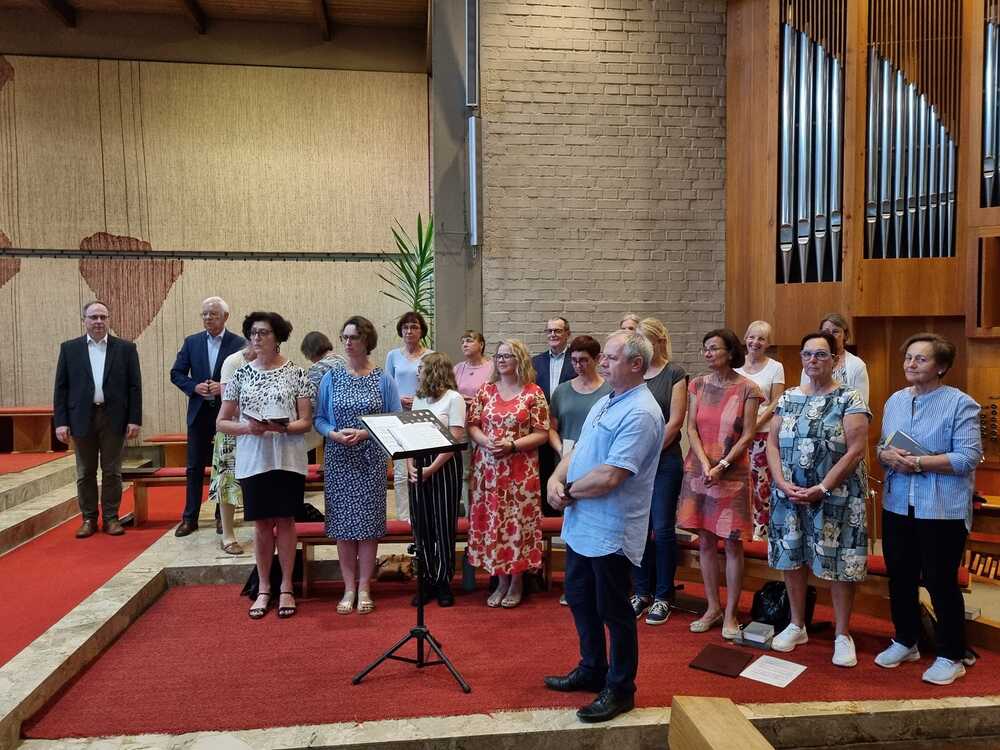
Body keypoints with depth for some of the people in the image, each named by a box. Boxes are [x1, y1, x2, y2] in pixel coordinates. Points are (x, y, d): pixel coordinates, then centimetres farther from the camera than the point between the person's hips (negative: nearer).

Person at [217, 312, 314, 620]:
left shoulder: (296, 373, -1)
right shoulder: (241, 374, 5)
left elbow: (306, 422, -2)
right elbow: (222, 422, 5)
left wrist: (281, 427, -21)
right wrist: (246, 427, -15)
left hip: (287, 459, -2)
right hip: (253, 459, 2)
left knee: (285, 521, 5)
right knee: (262, 523, 8)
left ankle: (286, 588, 18)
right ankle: (264, 589, 21)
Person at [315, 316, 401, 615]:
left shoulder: (383, 379, 0)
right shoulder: (331, 378, 5)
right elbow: (318, 419, 5)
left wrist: (364, 433, -15)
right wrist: (334, 434, -15)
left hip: (370, 460, -1)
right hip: (338, 460, 1)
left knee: (368, 522, 2)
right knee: (343, 523, 4)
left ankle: (364, 588, 13)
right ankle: (349, 588, 15)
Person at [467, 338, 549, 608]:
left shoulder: (534, 393, -2)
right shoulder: (486, 390, 8)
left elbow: (542, 434, -4)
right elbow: (472, 426, 7)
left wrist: (512, 445, -16)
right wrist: (486, 442, -13)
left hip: (520, 471, -3)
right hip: (487, 468, 3)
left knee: (517, 521, 1)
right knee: (491, 520, 6)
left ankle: (517, 581, 18)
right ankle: (501, 580, 21)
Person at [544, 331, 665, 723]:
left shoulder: (641, 414, -21)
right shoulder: (605, 403, 11)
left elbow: (609, 477, -27)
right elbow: (577, 451, 14)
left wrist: (569, 490, -11)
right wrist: (556, 478, -6)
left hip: (611, 530, -9)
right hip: (581, 525, 10)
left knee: (613, 611, 5)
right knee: (580, 599, 20)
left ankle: (620, 689, 22)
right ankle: (592, 670, 38)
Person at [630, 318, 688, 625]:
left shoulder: (675, 374, -1)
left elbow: (675, 421, -7)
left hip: (665, 460, -3)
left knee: (663, 529, 0)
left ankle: (663, 596, 13)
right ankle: (641, 592, 20)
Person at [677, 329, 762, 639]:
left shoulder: (747, 389, -5)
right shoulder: (697, 384, 5)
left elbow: (748, 436, -7)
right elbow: (691, 428, 1)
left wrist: (721, 466, -14)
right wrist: (705, 463, -12)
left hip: (732, 473, -3)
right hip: (699, 470, 3)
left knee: (733, 543, 1)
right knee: (705, 541, 8)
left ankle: (730, 613, 14)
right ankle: (713, 608, 21)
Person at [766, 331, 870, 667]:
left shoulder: (850, 400, -5)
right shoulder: (788, 398, 9)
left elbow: (856, 450, -12)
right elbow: (772, 443, 6)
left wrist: (822, 488, -17)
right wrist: (782, 483, -9)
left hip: (836, 497, -4)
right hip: (789, 496, 4)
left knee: (838, 564, 1)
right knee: (791, 558, 11)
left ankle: (843, 635, 17)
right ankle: (797, 626, 28)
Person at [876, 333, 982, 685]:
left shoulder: (961, 404, -10)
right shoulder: (895, 401, 9)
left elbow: (968, 458, -17)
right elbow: (882, 446, 14)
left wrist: (919, 462, -22)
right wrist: (888, 455, -9)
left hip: (942, 510, -6)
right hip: (898, 506, 6)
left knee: (940, 582, 3)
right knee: (900, 577, 15)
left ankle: (950, 656, 21)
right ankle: (905, 641, 34)